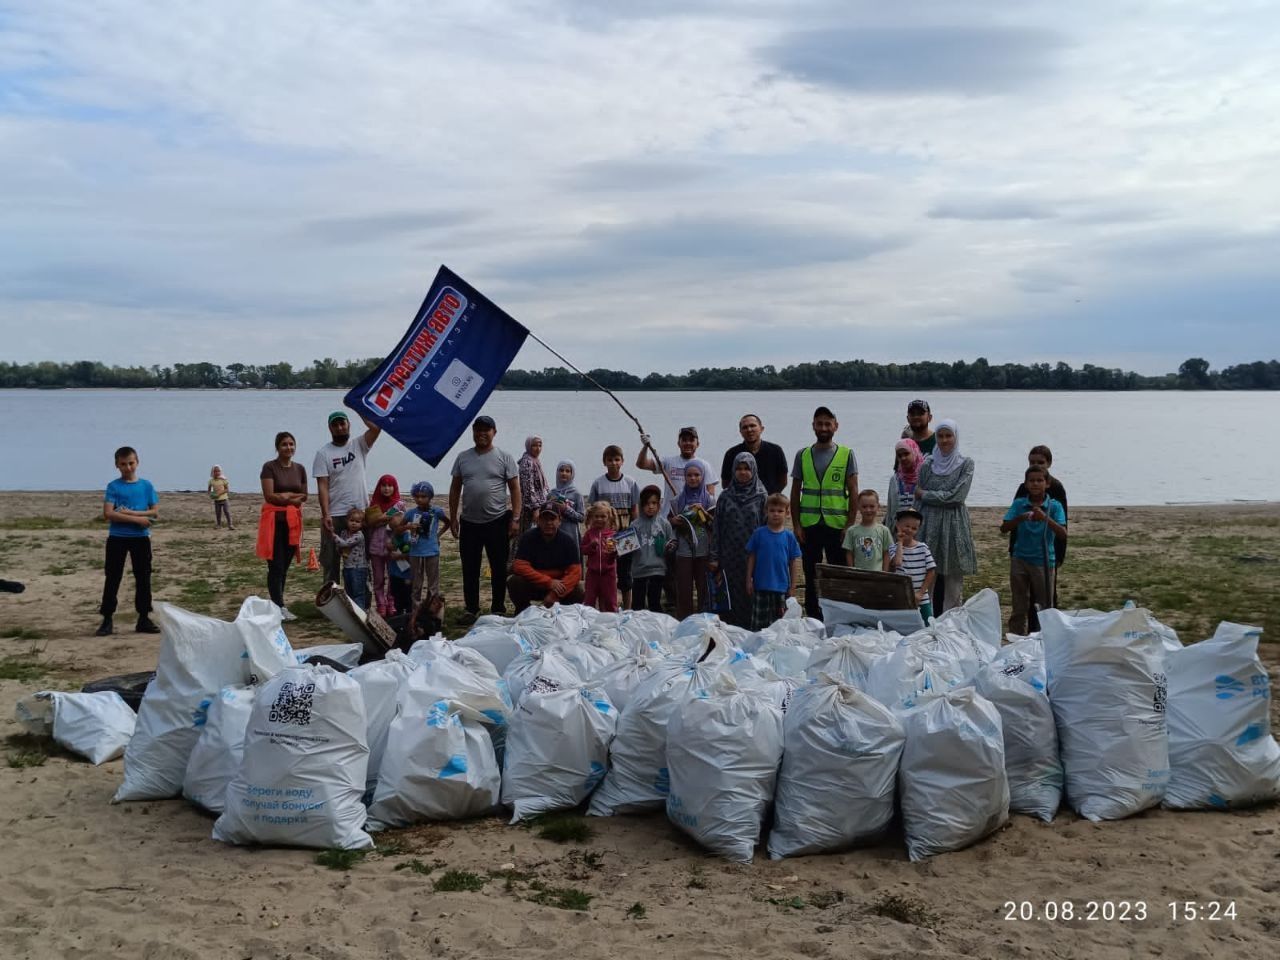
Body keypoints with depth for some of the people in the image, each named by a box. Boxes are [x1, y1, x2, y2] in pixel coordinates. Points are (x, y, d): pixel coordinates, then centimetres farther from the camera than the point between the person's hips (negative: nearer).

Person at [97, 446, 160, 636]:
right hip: (117, 538, -2)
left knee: (143, 578, 5)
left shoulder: (146, 485, 4)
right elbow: (108, 514, -13)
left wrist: (130, 512, -14)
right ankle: (107, 619, 7)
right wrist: (137, 519, -17)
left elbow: (155, 512, -1)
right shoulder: (113, 486, -2)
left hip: (141, 537, 2)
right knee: (112, 578, 2)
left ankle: (144, 618, 13)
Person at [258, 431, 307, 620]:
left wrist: (286, 496, -5)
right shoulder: (269, 467, -6)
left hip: (293, 521, 5)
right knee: (276, 566, -7)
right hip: (275, 520, -5)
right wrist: (294, 496, -8)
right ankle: (279, 607, -8)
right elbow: (269, 495, -12)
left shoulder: (300, 469, 11)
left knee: (285, 565, 8)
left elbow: (304, 496, 13)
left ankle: (277, 605, 16)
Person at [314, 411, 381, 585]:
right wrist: (325, 515, -17)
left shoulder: (358, 445, 6)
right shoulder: (323, 453, -1)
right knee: (331, 558, 2)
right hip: (335, 516, -2)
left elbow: (376, 427, -11)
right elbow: (322, 486, -8)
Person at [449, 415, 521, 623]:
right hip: (469, 522, 3)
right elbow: (455, 489, 12)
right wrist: (453, 517, 7)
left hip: (497, 522, -3)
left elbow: (515, 489, -2)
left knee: (499, 567, 5)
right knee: (469, 568, 8)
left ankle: (498, 609, 16)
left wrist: (515, 518, -8)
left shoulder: (504, 458, -1)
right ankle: (471, 609, 19)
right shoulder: (463, 458, 8)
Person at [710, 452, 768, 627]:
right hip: (730, 556, 1)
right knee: (732, 597, 2)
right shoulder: (725, 497, 7)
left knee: (751, 597, 0)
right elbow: (717, 528, 6)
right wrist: (714, 557, 2)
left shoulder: (761, 497, 2)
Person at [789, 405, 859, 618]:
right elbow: (795, 492, 9)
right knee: (811, 578, 7)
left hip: (837, 525, -2)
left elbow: (853, 493, 1)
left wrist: (850, 525, -6)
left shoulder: (847, 455, 3)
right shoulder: (802, 455, 8)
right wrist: (796, 525, 2)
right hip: (809, 525, 2)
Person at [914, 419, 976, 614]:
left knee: (953, 580, 2)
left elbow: (956, 496, -10)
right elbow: (917, 500, 7)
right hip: (929, 524, 2)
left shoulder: (965, 464, 1)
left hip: (954, 525, -2)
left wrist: (926, 494, -6)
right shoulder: (928, 464, 7)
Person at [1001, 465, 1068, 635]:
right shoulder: (1019, 504, 0)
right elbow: (1004, 528, -7)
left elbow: (1063, 534, -14)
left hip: (1044, 562, -1)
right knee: (1019, 608, 9)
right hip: (1020, 561, 1)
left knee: (1045, 608, 5)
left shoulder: (1054, 506, -5)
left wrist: (1045, 518, -29)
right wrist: (1020, 518, -24)